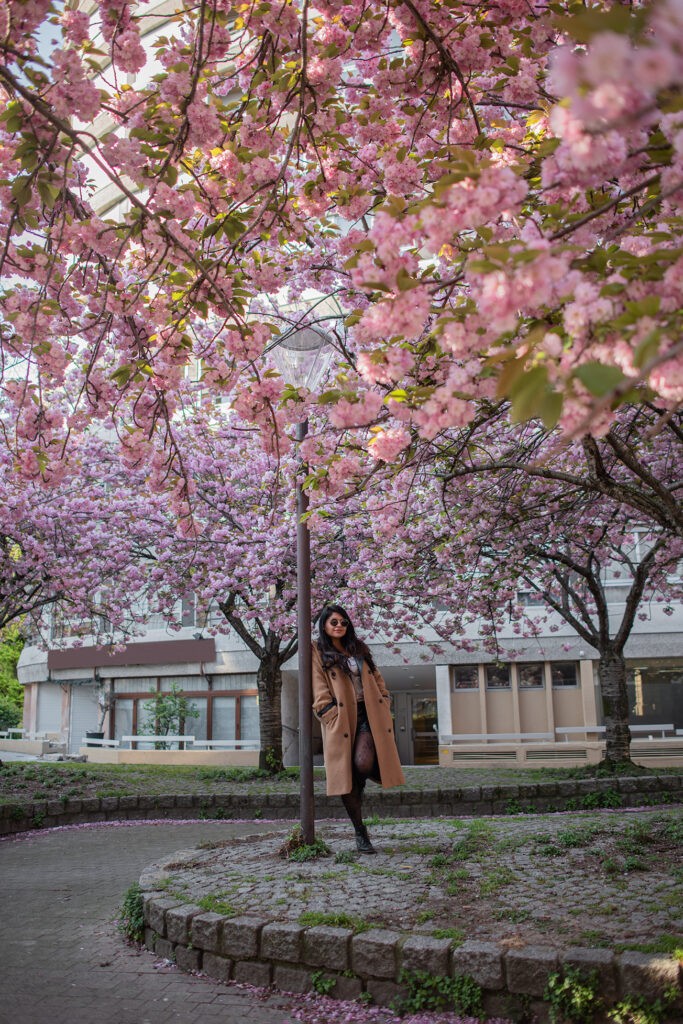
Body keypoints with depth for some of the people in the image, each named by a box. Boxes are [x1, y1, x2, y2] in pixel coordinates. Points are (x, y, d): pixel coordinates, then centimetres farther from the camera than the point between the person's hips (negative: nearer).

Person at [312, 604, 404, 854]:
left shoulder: (359, 648, 20)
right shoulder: (318, 653, 6)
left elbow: (377, 679, 20)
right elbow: (319, 692, -2)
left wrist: (385, 705, 6)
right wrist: (332, 717, -12)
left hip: (368, 715, 2)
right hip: (341, 718, -2)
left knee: (363, 763, -22)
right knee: (346, 774, -3)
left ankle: (358, 791, 14)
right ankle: (360, 833, 8)